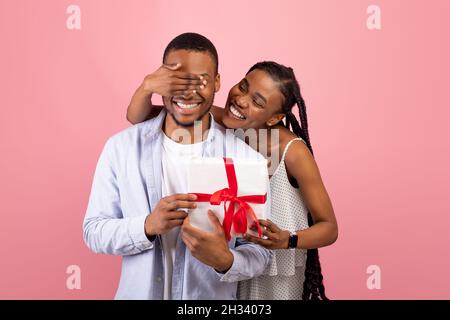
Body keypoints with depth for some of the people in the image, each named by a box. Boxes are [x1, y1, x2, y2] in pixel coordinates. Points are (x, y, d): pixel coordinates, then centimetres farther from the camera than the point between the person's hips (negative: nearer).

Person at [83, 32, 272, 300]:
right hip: (138, 292, 1)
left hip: (214, 296, -1)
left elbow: (260, 250, -9)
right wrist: (148, 226, -24)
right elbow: (93, 231, -7)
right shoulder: (121, 147, -10)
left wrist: (225, 261, -29)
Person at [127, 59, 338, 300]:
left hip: (277, 277, -3)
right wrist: (148, 86, -36)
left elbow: (329, 228, -16)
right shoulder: (218, 122, -16)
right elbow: (137, 117, -15)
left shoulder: (292, 151, -24)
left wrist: (286, 240, -35)